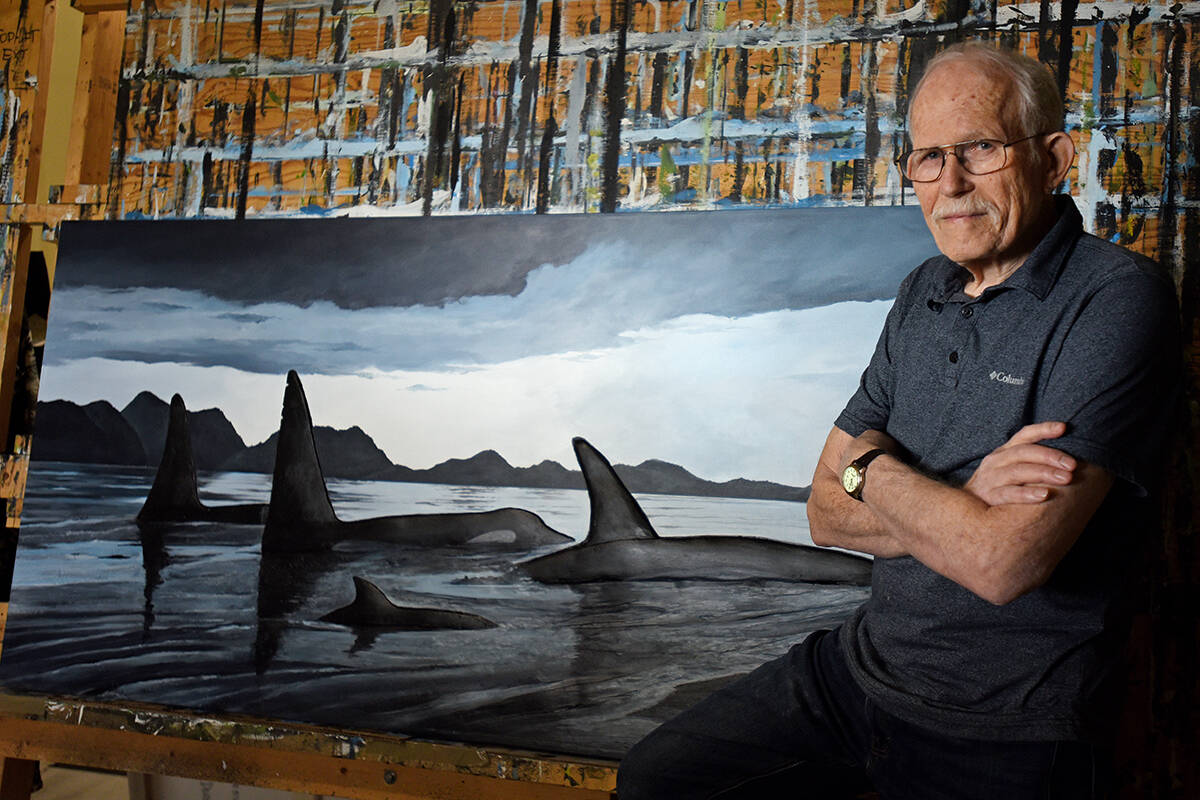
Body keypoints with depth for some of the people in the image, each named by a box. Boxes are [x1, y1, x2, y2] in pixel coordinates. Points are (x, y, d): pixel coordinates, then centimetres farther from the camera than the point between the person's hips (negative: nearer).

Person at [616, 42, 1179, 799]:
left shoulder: (1116, 299, -17)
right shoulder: (924, 293, 7)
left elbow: (1005, 563, -27)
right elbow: (828, 512, 3)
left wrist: (872, 464, -9)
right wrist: (966, 505, -16)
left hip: (1003, 733, -6)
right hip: (863, 664, 6)